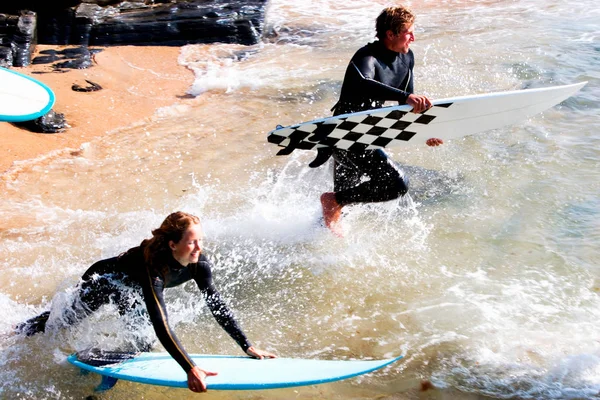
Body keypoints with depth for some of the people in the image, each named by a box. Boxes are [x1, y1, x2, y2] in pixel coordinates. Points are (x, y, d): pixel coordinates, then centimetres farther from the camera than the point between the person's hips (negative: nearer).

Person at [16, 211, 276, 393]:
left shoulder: (198, 263, -27)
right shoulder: (154, 267, -46)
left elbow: (216, 305, -19)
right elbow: (160, 324, -53)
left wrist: (247, 346, -23)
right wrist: (190, 369, -60)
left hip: (132, 288, 6)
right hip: (101, 281, -6)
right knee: (67, 318, 13)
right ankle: (19, 332, 41)